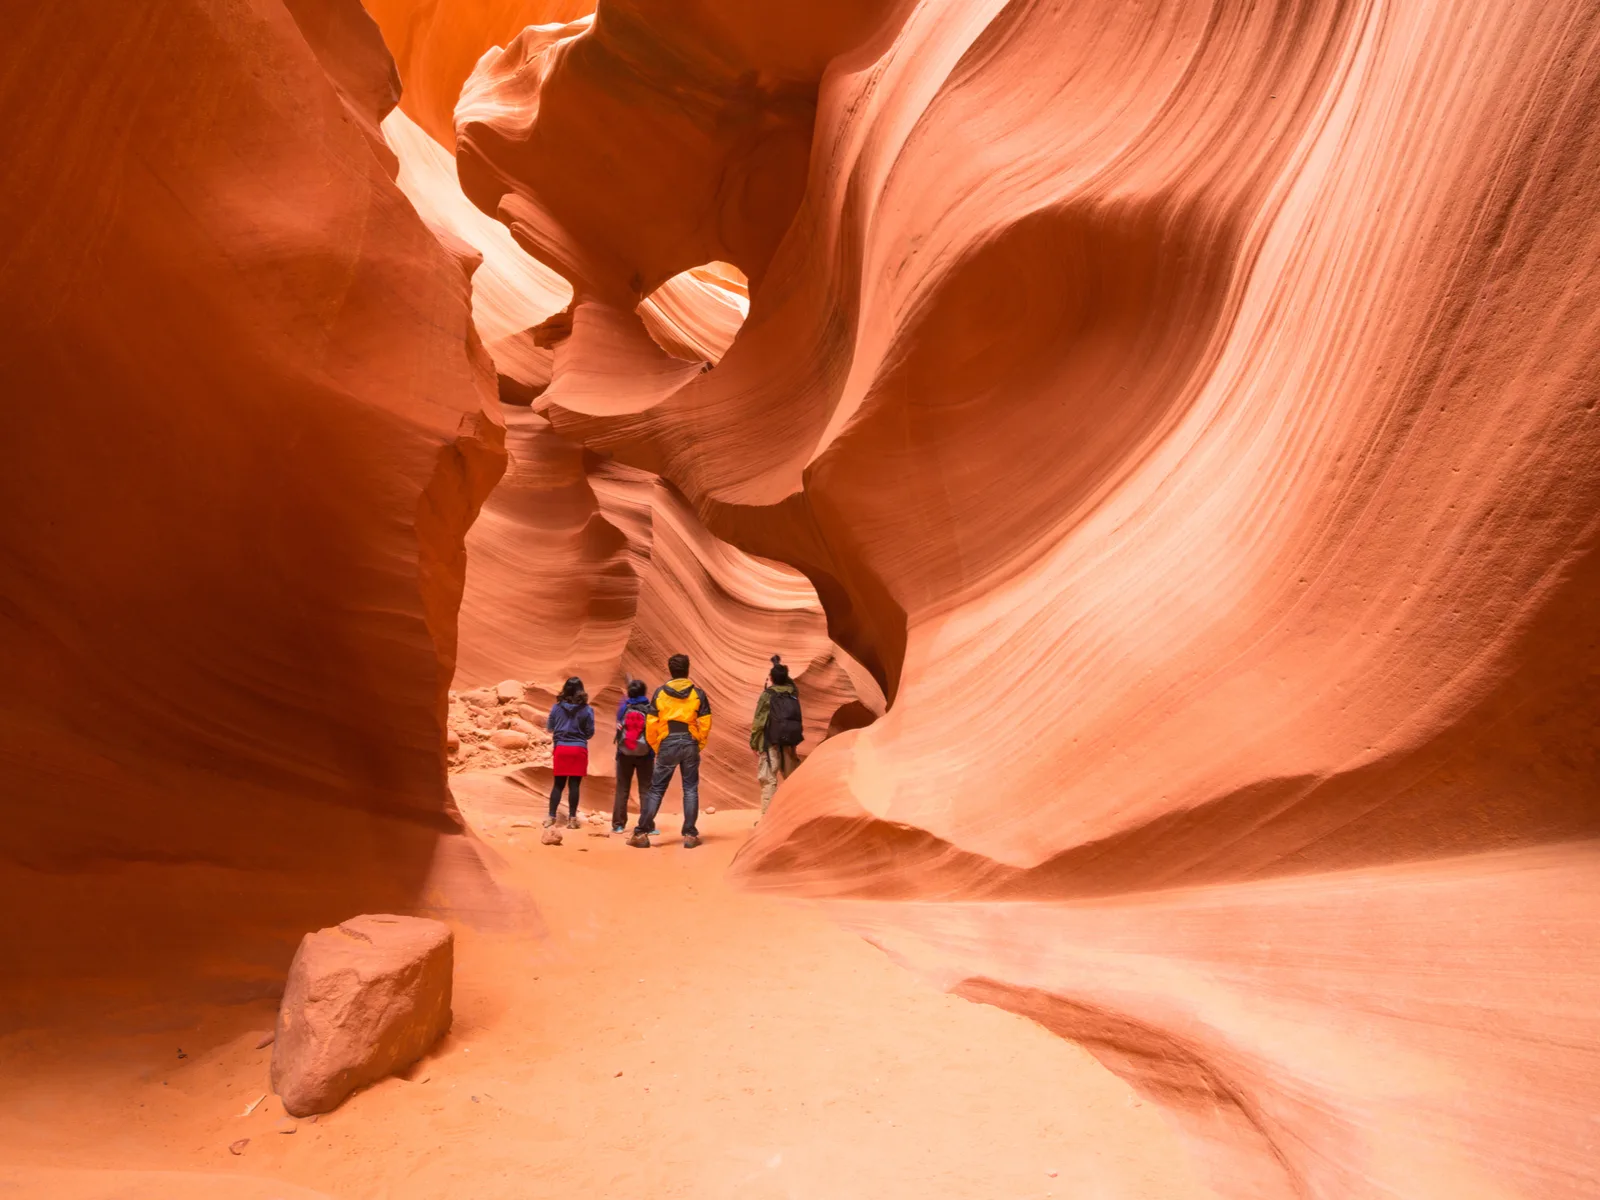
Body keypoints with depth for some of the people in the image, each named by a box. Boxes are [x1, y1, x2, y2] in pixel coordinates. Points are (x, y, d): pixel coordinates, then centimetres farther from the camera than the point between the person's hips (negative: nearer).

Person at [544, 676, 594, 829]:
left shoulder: (557, 707, -2)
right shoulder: (586, 709, -7)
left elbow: (550, 728, 7)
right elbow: (590, 733, -3)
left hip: (561, 749, 2)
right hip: (579, 750, -2)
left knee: (558, 784, 10)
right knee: (574, 785, 2)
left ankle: (551, 817, 11)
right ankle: (572, 818, 5)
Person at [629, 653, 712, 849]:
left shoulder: (660, 692, 1)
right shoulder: (698, 693, 1)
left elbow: (651, 723, 0)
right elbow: (706, 722, -2)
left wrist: (656, 746, 10)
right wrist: (699, 745, 10)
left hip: (667, 745, 0)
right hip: (690, 744, 0)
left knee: (656, 789, 6)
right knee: (690, 789, 7)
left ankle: (641, 833, 6)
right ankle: (690, 835, 6)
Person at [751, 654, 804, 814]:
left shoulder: (767, 695, -10)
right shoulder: (793, 692, 3)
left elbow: (759, 721, -9)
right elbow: (788, 681, 30)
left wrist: (754, 742, 0)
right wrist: (781, 667, 31)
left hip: (771, 743, -5)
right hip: (790, 742, 5)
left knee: (768, 779, -3)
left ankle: (767, 816, -7)